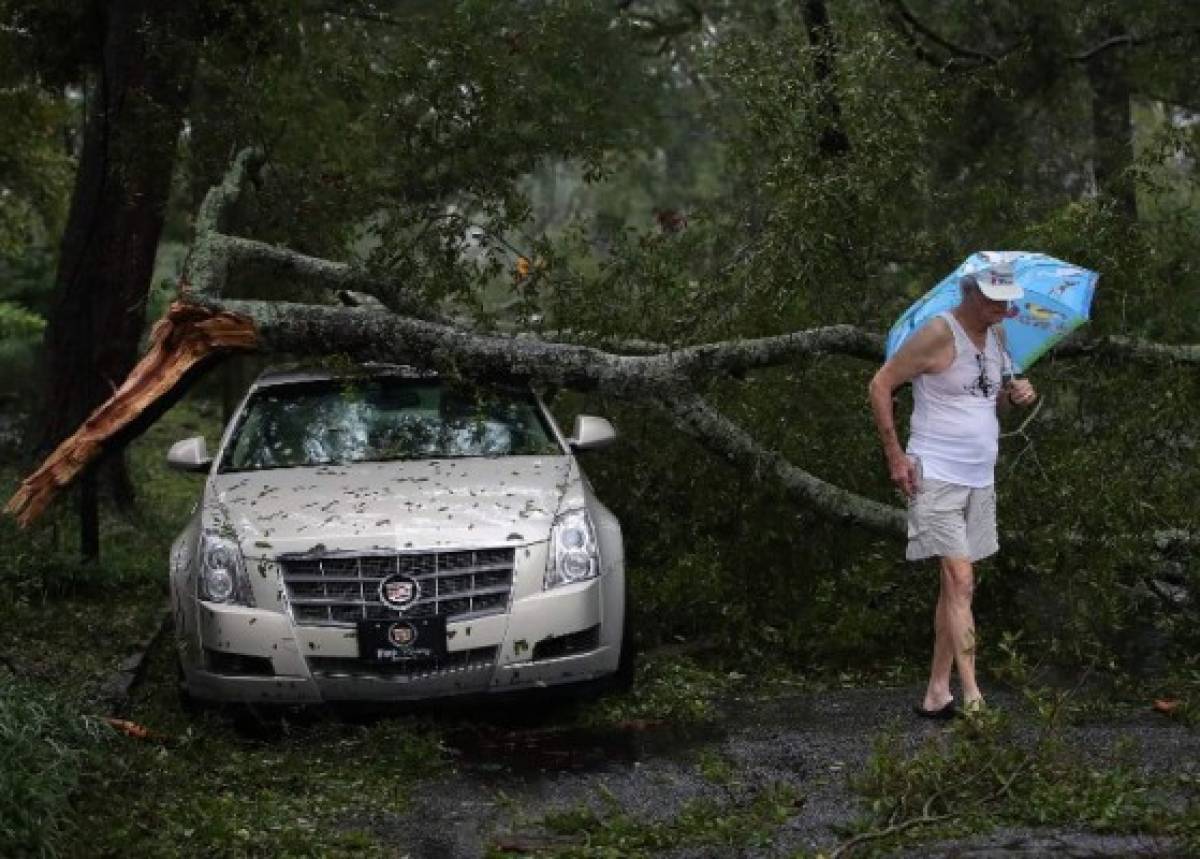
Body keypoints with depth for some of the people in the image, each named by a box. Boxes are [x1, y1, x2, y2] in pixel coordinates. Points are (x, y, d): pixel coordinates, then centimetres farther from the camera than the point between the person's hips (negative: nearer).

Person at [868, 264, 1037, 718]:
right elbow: (880, 385, -11)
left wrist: (1015, 395, -1)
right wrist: (895, 457, -13)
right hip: (936, 476, -8)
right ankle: (972, 698, -18)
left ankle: (936, 694, 13)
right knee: (960, 581, -14)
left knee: (956, 588, 8)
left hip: (980, 477, 8)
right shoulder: (939, 333, -14)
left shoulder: (996, 334, 10)